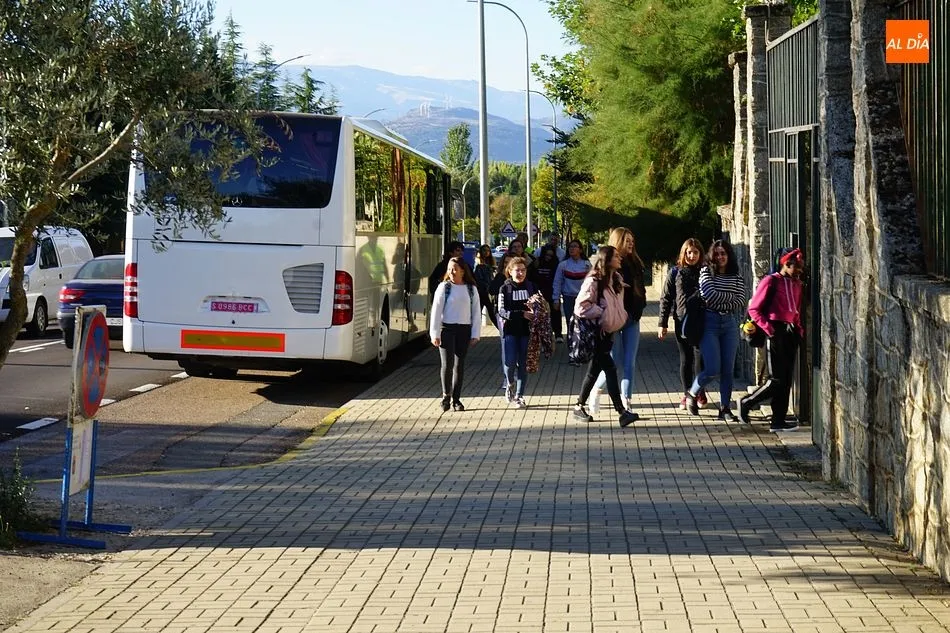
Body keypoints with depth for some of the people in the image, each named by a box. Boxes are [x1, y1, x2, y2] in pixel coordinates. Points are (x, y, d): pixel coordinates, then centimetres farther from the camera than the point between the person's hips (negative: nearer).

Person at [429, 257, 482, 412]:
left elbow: (476, 312, 8)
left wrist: (475, 334, 2)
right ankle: (446, 395, 9)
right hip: (446, 329, -2)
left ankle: (456, 399, 14)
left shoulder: (471, 289, 6)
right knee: (447, 364, -8)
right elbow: (436, 310, -3)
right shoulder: (444, 287, -1)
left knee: (459, 365, 6)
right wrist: (435, 334, -8)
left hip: (464, 329, 2)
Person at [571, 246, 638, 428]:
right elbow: (582, 307, -21)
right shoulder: (593, 281, -17)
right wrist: (603, 313, -15)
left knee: (595, 370, 14)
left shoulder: (616, 279, 10)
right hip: (596, 332, -9)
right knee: (610, 369, -12)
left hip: (607, 331, 9)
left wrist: (620, 317, 10)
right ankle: (622, 411, -14)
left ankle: (579, 407, 24)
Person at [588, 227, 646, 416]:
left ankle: (626, 402, 8)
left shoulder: (635, 264, 10)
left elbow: (641, 289, 16)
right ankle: (596, 391, 20)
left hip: (632, 319, 5)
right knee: (614, 362, -3)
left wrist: (638, 309, 2)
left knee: (630, 363, 3)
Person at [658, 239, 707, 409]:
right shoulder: (675, 272, 5)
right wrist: (663, 324, 1)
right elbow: (666, 299, 5)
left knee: (700, 357, -6)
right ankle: (687, 394, 15)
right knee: (685, 359, 6)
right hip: (681, 321, 1)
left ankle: (700, 393, 9)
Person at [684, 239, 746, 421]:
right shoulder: (706, 272, 0)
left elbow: (740, 303, -1)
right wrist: (731, 297, -4)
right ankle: (691, 394, 15)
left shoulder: (736, 276, 9)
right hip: (709, 323, -4)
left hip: (730, 323, 4)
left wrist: (719, 303, -11)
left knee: (728, 369, 2)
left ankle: (725, 408, 9)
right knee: (712, 369, -10)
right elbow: (710, 296, -14)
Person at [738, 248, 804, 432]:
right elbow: (754, 309, -8)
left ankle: (778, 421, 10)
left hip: (791, 333, 7)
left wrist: (799, 329, 9)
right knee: (777, 380, -9)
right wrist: (768, 328, -15)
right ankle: (746, 403, 10)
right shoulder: (771, 282, -7)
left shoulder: (796, 284, 15)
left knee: (786, 380, 6)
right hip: (777, 332, -7)